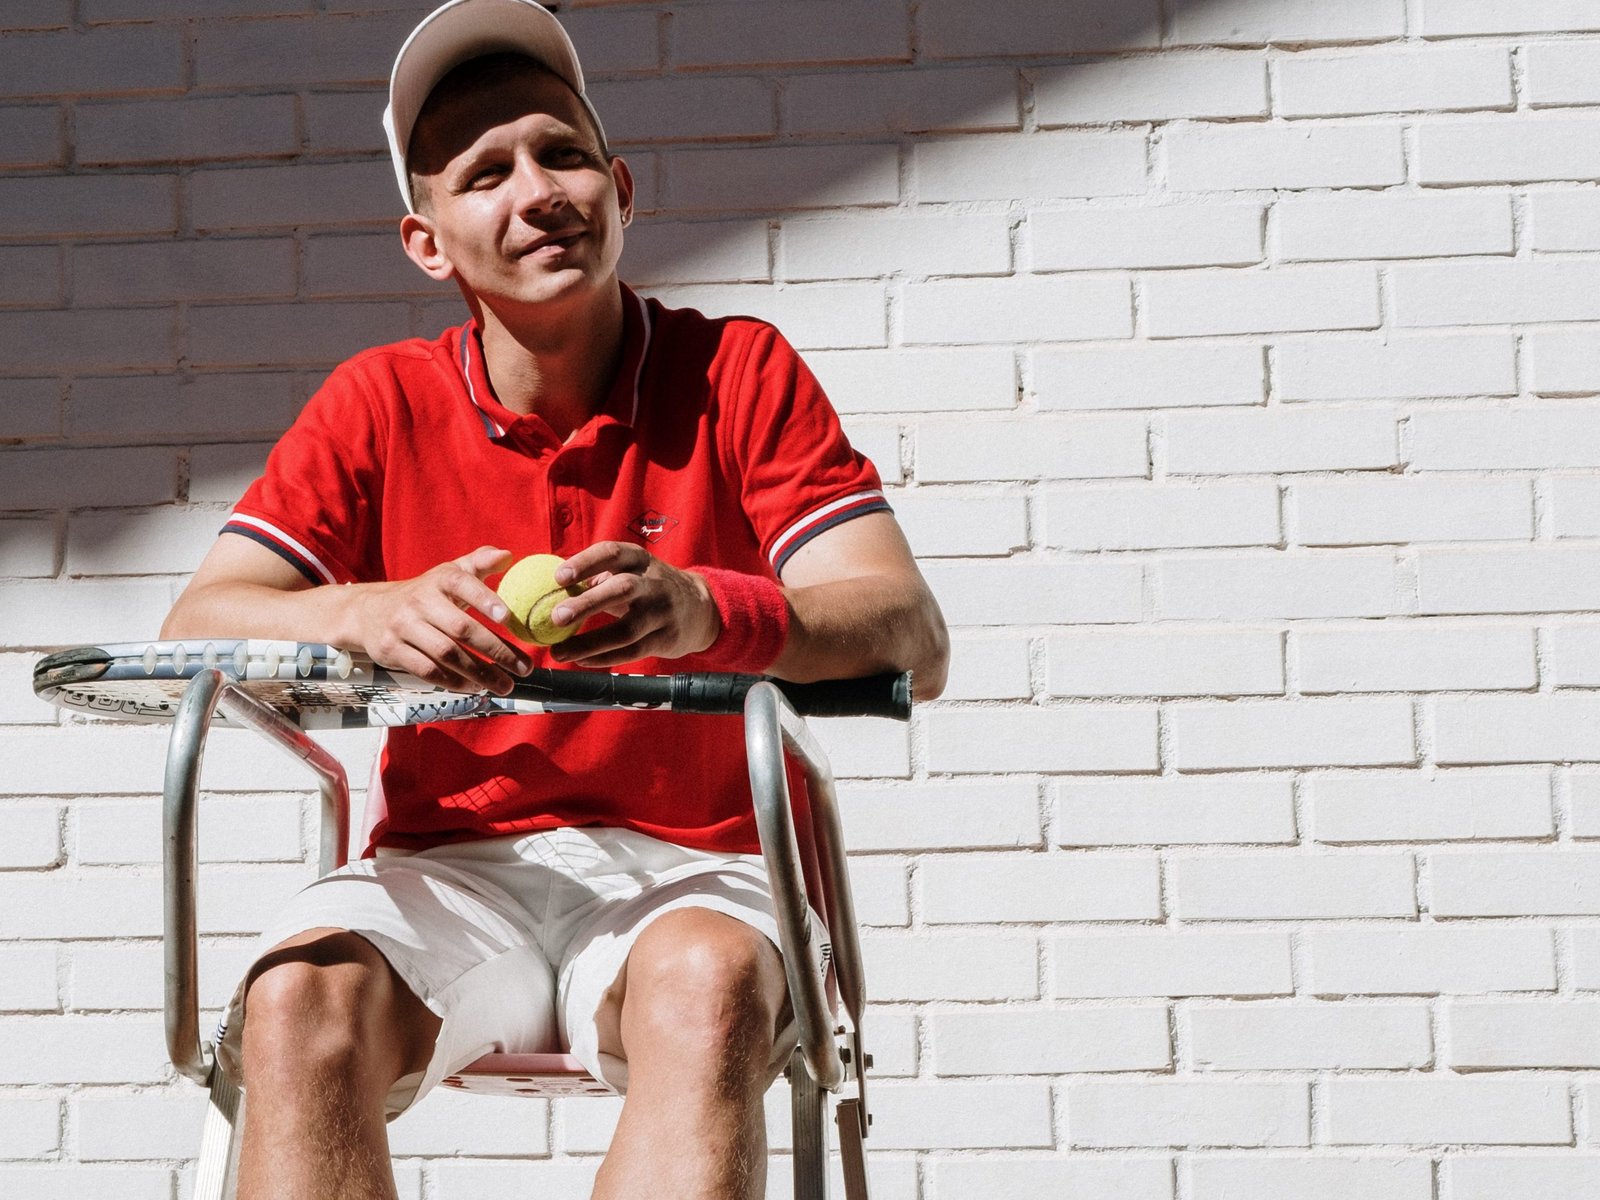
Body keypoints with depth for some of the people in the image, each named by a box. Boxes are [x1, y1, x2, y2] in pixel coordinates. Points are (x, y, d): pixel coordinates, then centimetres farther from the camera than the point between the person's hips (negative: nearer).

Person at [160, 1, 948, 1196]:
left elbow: (911, 639, -9)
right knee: (301, 999, -31)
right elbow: (198, 629, -2)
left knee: (708, 986, -36)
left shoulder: (740, 374, 2)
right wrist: (373, 616, -25)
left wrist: (707, 611, -30)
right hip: (447, 869, 2)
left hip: (686, 864, -1)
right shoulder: (380, 404, 7)